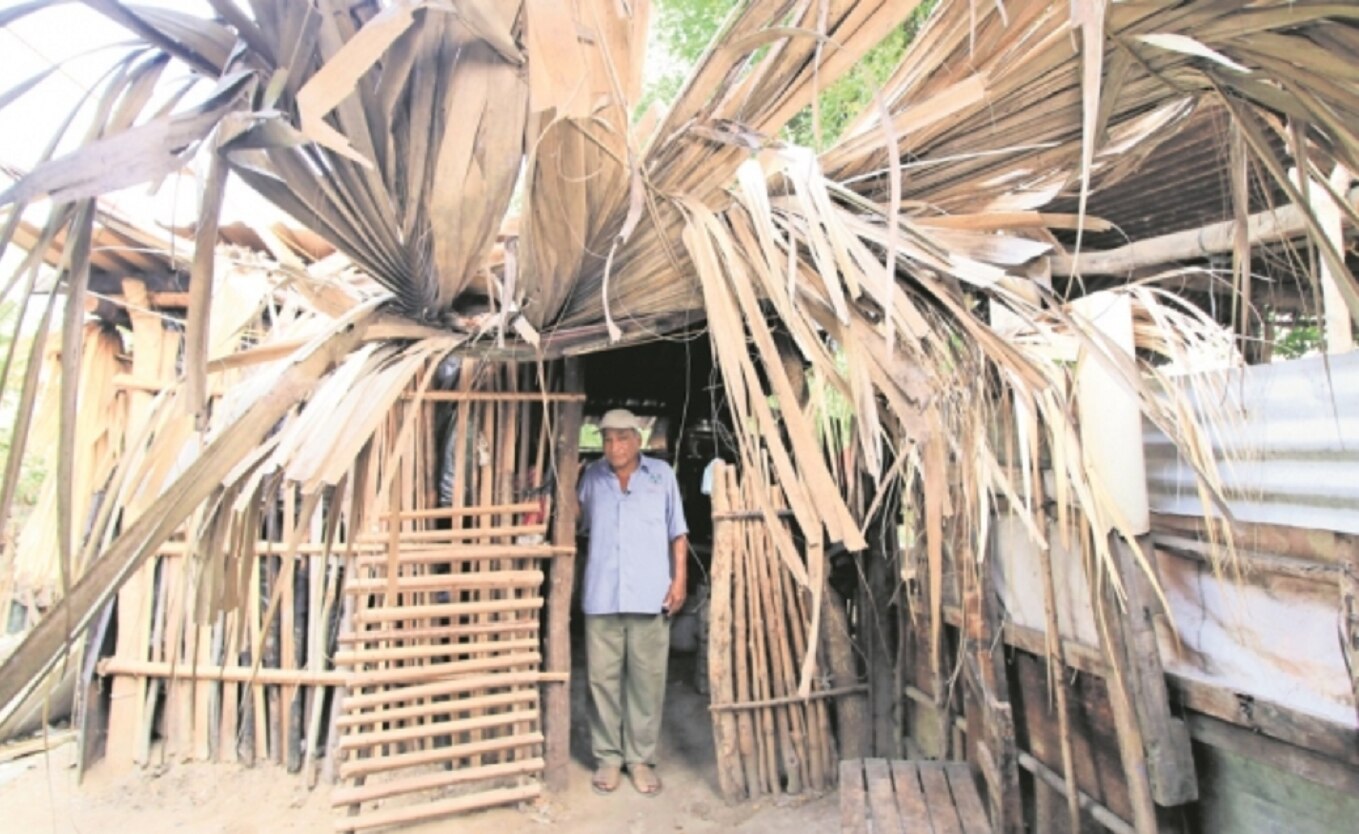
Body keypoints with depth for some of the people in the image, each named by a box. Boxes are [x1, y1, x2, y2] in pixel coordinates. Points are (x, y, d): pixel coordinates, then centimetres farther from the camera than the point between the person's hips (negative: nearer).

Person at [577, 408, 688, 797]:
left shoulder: (661, 473, 4)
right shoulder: (592, 476, 9)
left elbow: (677, 532, 7)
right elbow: (576, 523, 17)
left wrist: (679, 578, -1)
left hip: (650, 595, -1)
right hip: (601, 595, 2)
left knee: (647, 679, 6)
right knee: (603, 677, 8)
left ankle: (641, 758, 23)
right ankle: (608, 757, 25)